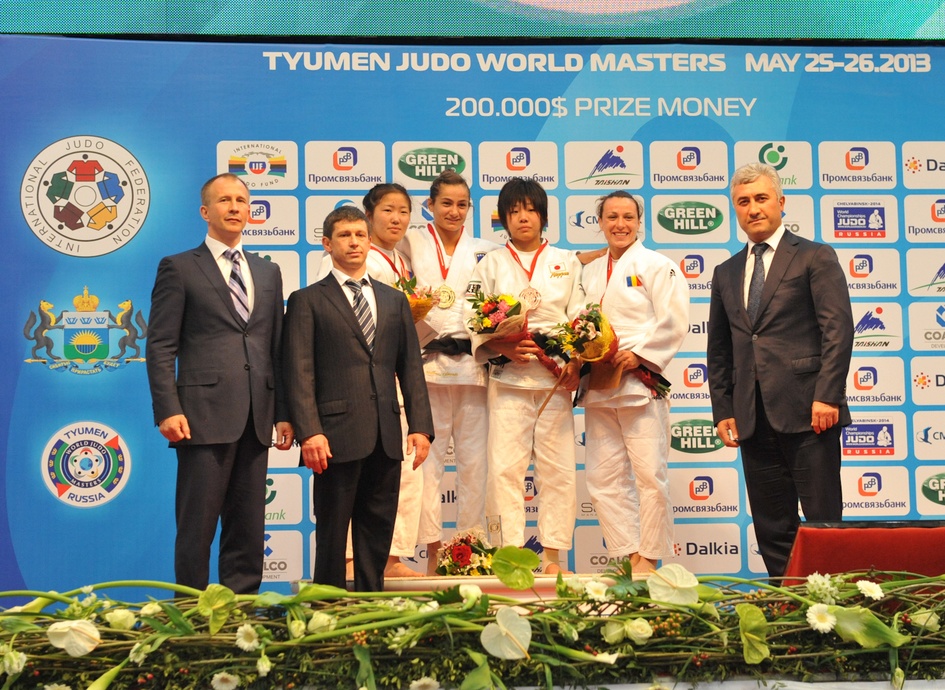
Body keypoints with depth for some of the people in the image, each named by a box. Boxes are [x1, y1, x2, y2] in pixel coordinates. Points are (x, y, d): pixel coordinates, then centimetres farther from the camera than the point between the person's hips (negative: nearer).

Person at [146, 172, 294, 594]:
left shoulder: (268, 273, 18)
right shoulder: (179, 268, 3)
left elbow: (277, 348, 16)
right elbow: (160, 346, -3)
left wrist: (283, 412, 9)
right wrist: (167, 410, -13)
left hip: (256, 418, 5)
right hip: (204, 414, -5)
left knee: (248, 528, 9)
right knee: (197, 527, -1)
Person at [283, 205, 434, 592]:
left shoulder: (394, 301, 17)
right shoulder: (307, 301, 4)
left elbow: (410, 368, 13)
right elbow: (299, 372, -4)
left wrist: (420, 426, 3)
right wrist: (309, 432, -15)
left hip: (385, 438, 4)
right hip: (337, 436, -4)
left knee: (377, 534, 9)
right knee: (332, 535, 2)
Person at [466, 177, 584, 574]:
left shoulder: (567, 263, 14)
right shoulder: (490, 265, 11)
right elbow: (474, 324, 4)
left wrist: (575, 363, -8)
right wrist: (503, 349, -14)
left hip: (556, 380, 1)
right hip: (507, 379, -1)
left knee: (557, 468, -1)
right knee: (505, 466, -6)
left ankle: (553, 555, 6)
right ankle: (510, 552, -1)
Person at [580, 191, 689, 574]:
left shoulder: (657, 266, 2)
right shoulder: (590, 272, 20)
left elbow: (673, 323, -6)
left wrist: (638, 355, -14)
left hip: (641, 383, -6)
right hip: (599, 387, 6)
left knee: (650, 475, -5)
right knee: (604, 478, 3)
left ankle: (650, 558, 3)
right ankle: (627, 556, 9)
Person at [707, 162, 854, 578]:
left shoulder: (815, 258, 3)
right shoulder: (726, 273, 18)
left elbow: (838, 330, -6)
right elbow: (719, 350, 18)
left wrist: (827, 396, -14)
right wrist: (722, 410, 10)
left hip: (807, 411, -5)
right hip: (753, 418, 5)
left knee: (823, 522, -2)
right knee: (771, 528, 7)